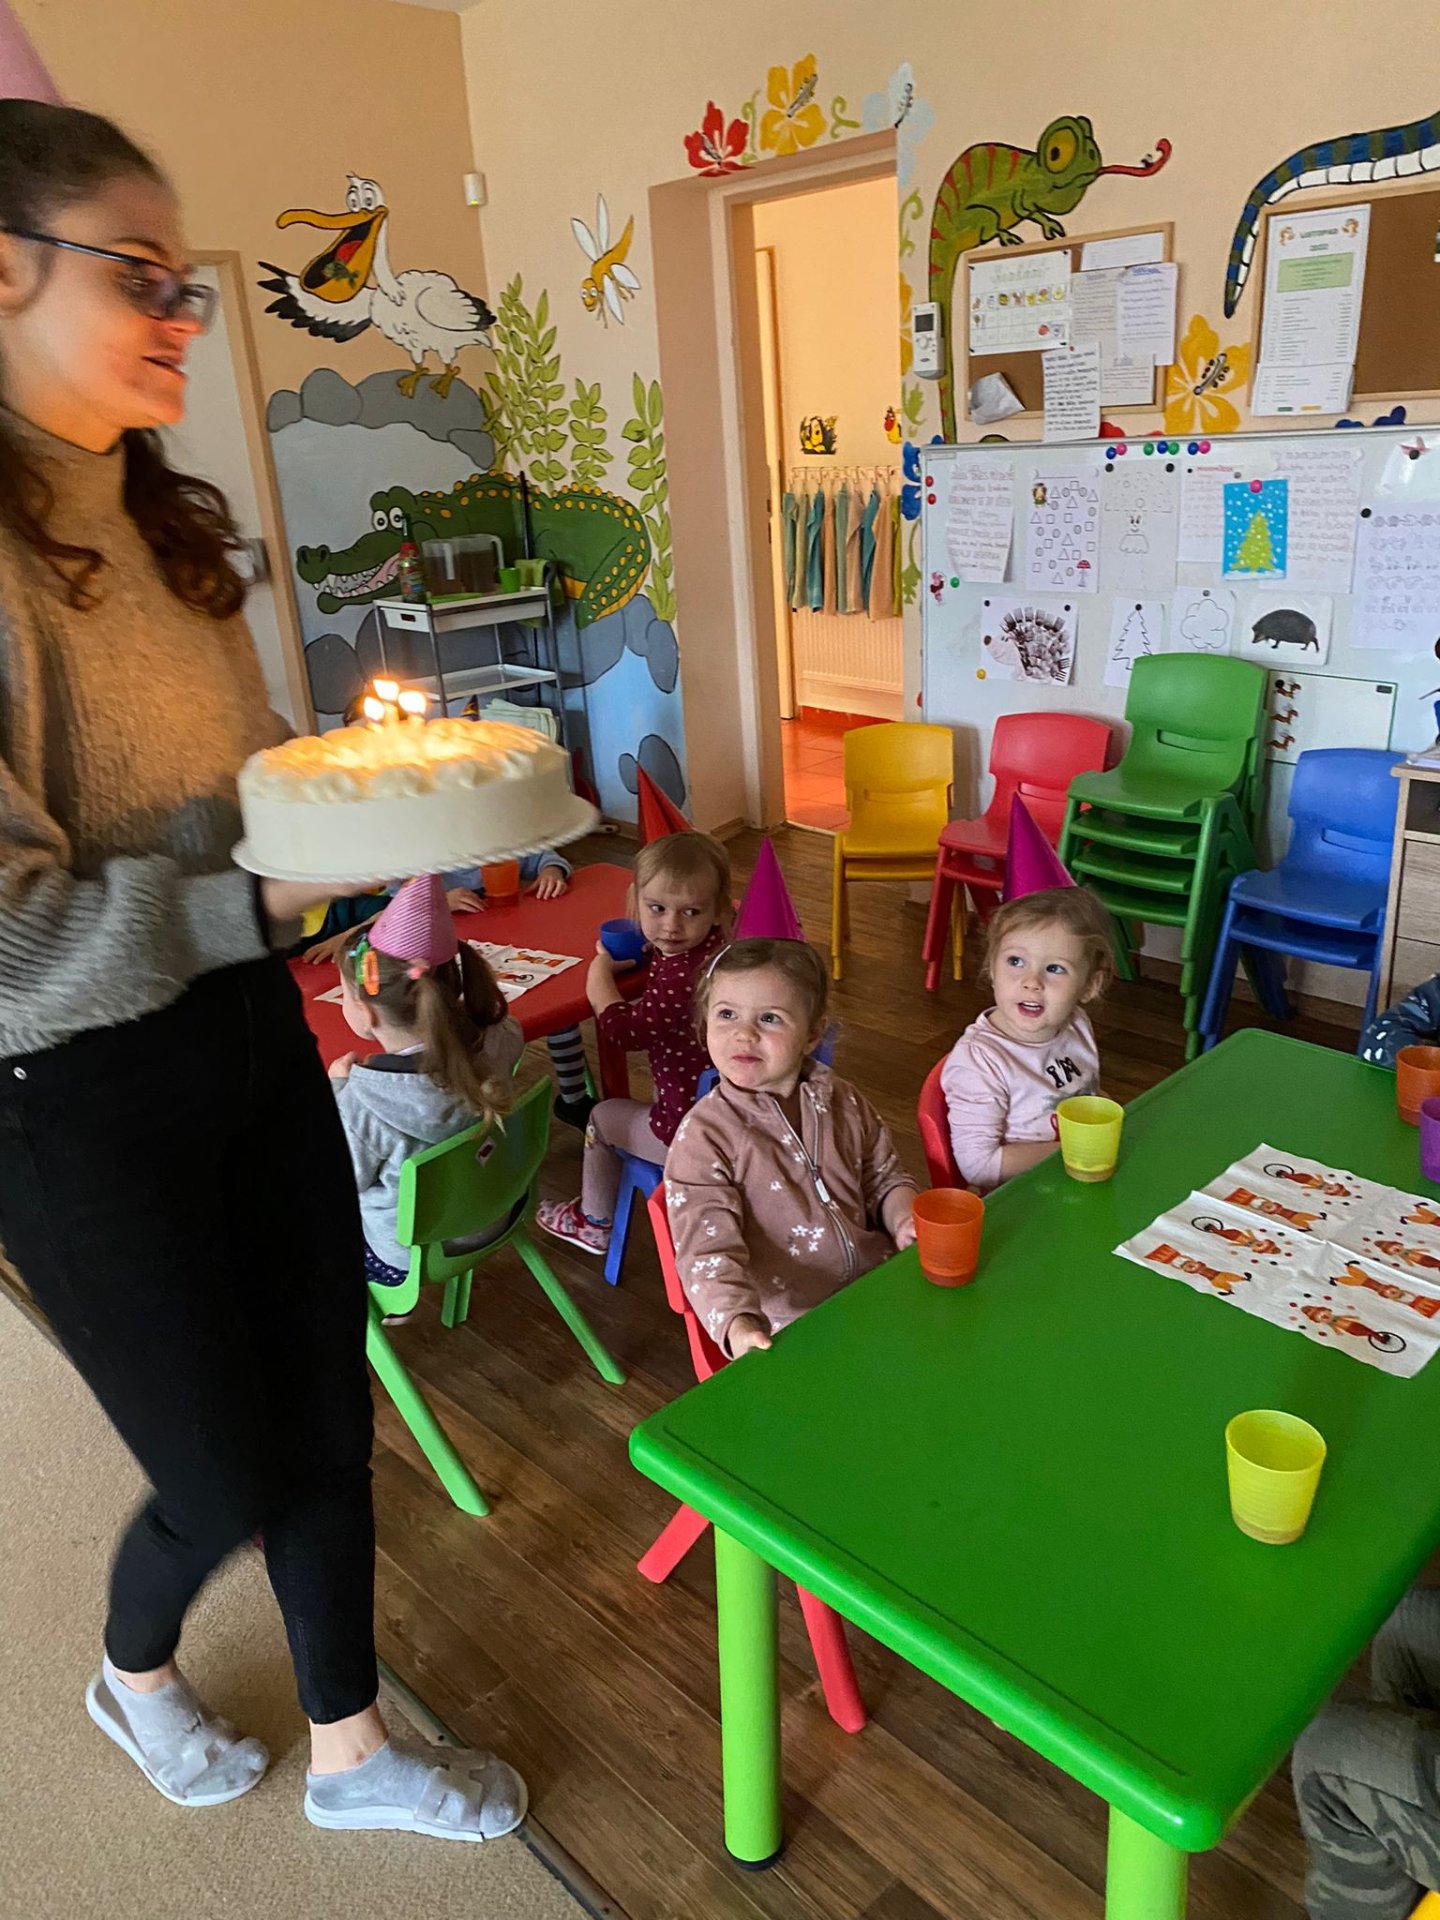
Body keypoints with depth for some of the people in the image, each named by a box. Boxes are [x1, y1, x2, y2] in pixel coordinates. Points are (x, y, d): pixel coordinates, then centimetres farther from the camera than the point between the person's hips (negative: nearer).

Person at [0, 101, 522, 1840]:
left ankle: (349, 1751, 41)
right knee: (228, 1476, 9)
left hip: (248, 1030, 7)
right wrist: (266, 902, -25)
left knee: (328, 1411, 15)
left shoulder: (153, 517, 8)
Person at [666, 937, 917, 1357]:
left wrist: (904, 1219, -5)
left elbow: (884, 1177, 18)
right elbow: (707, 1249, -18)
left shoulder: (842, 1101, 4)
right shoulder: (702, 1137, -12)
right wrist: (737, 1324, -35)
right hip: (787, 1324, -4)